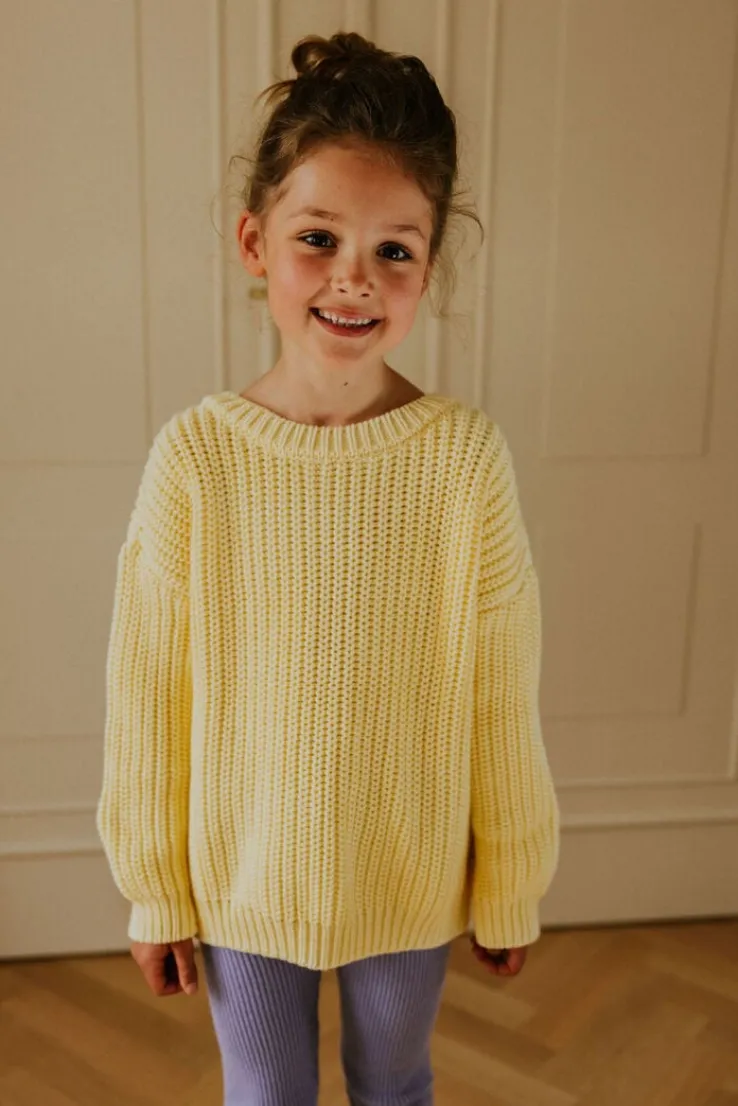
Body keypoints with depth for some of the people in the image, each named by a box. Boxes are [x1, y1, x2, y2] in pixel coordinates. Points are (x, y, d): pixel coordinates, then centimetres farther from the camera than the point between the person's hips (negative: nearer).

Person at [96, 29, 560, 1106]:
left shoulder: (468, 454, -17)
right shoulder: (197, 454, -17)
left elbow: (505, 699, -9)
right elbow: (149, 696, -8)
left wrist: (512, 884, 1)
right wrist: (156, 888, 0)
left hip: (412, 876, 0)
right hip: (243, 876, 0)